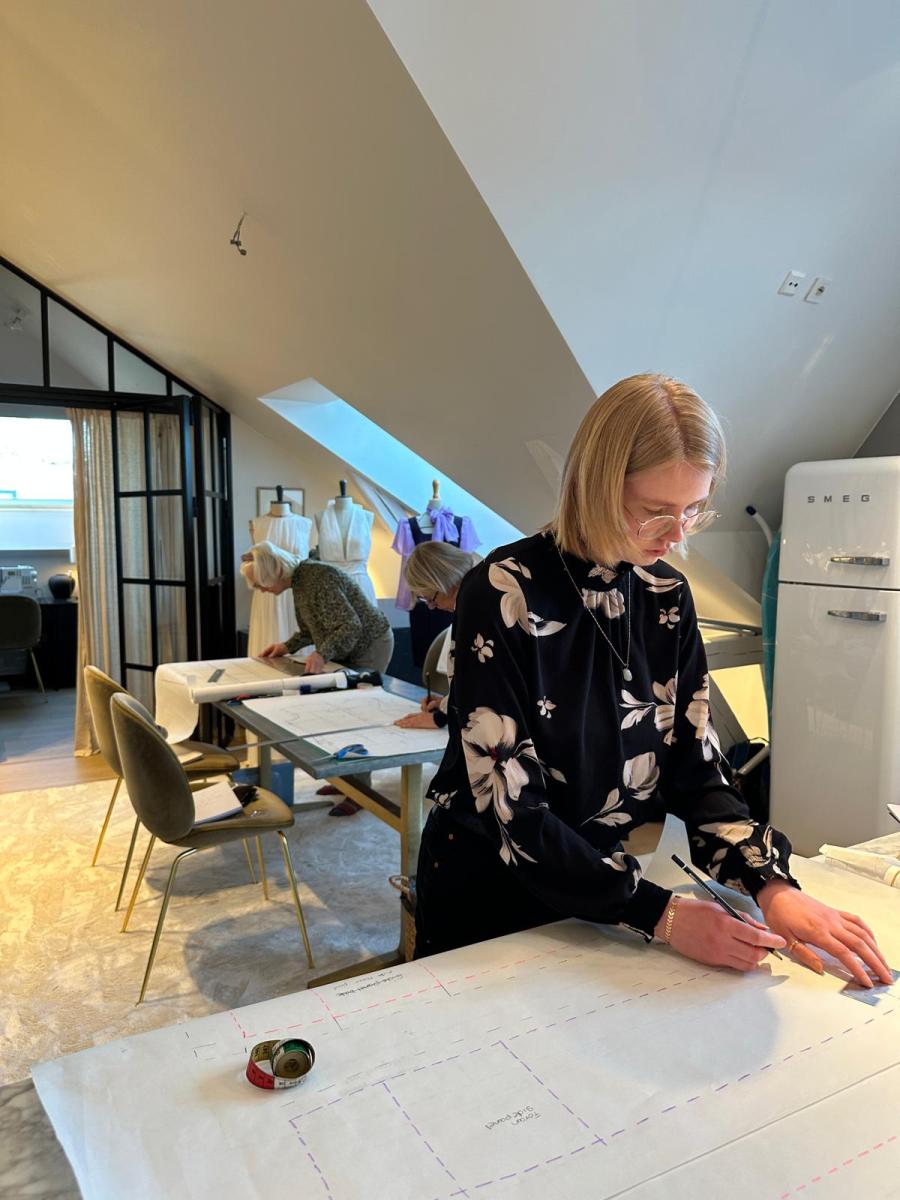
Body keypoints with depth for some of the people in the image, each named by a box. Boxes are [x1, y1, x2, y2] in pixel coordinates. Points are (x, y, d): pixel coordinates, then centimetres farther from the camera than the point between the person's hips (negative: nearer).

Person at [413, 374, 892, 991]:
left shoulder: (668, 596, -3)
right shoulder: (504, 594, -22)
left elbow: (697, 769, -3)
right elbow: (512, 811, -23)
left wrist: (771, 886, -17)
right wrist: (660, 914, -25)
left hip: (609, 902, 5)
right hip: (490, 902, -4)